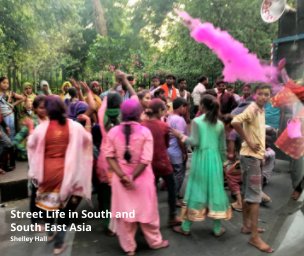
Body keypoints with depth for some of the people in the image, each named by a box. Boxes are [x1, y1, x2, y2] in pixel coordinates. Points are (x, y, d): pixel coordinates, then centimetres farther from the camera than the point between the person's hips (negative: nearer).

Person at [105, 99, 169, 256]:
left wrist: (123, 176, -13)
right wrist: (132, 177, -12)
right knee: (147, 211, 16)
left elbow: (109, 156, -7)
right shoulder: (145, 132, -12)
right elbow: (146, 160, -17)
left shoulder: (113, 132, -4)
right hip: (142, 178, -2)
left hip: (120, 178, 2)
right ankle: (155, 241, 36)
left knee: (124, 212, 14)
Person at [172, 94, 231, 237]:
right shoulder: (220, 124, 6)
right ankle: (217, 228, 20)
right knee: (215, 190, 11)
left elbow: (194, 142, -13)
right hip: (215, 159, 3)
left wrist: (181, 136, 0)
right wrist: (222, 161, 19)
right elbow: (222, 147, 8)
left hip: (200, 159, -3)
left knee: (196, 190, 5)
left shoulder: (196, 121, -7)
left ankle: (186, 227, 16)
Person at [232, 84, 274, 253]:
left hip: (256, 156, 9)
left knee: (248, 193, 16)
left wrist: (262, 150, 14)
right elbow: (235, 122, -32)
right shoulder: (252, 109, -15)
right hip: (250, 156, -9)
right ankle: (255, 237, 1)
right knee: (256, 196, -7)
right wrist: (248, 141, -24)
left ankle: (247, 225, 29)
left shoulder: (261, 111, 13)